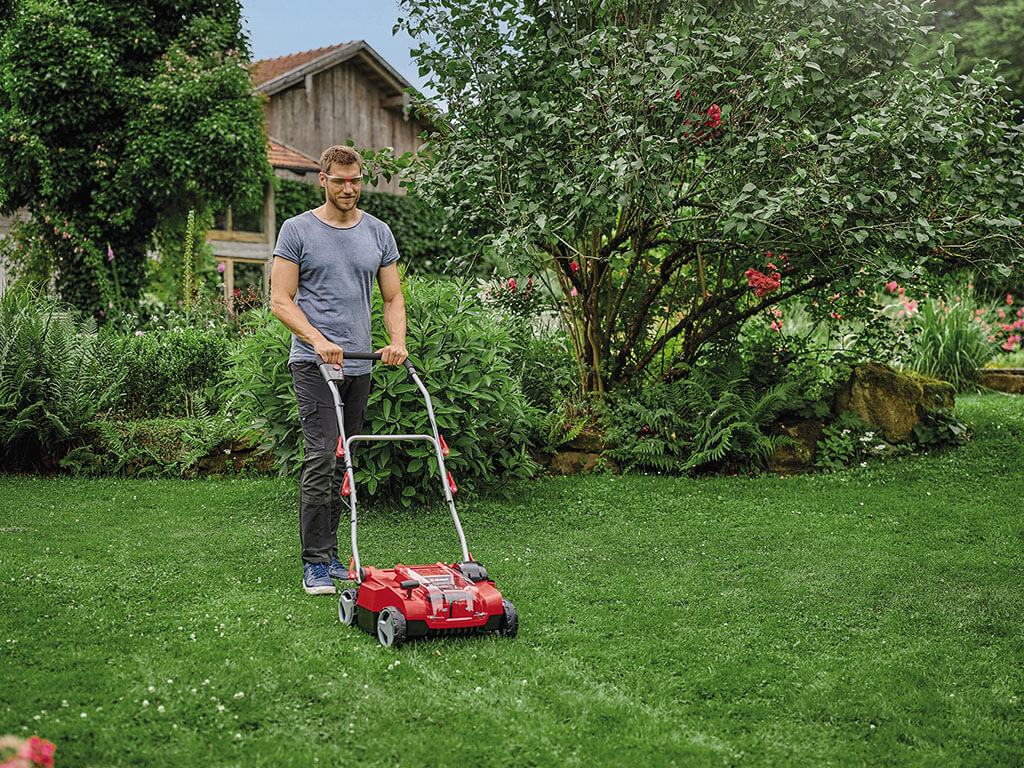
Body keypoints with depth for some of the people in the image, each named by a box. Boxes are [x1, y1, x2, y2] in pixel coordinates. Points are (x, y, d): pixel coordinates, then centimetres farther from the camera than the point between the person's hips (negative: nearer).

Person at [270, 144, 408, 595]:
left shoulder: (378, 233, 11)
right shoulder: (298, 231, -2)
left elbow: (393, 297, 12)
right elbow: (281, 300, -6)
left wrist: (397, 341, -7)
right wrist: (319, 340, -20)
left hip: (359, 367, 5)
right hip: (314, 364, -5)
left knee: (342, 463, 10)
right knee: (321, 458, -14)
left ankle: (329, 553, 19)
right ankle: (315, 564, -10)